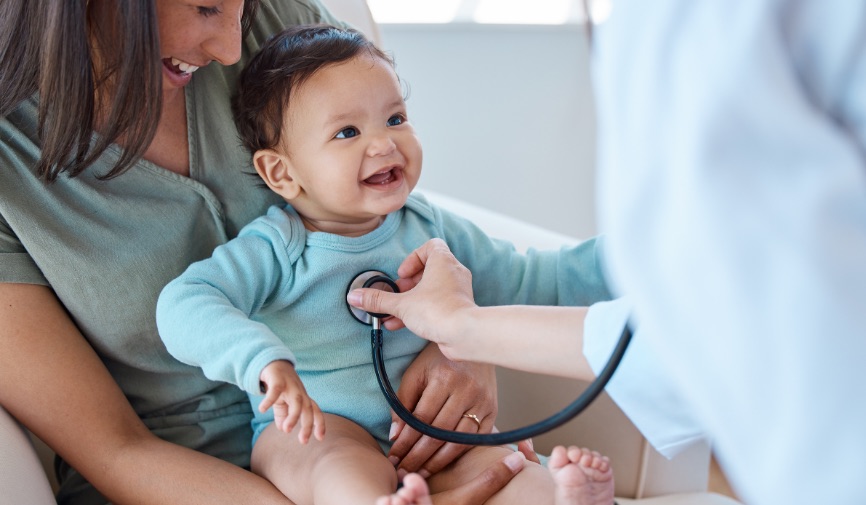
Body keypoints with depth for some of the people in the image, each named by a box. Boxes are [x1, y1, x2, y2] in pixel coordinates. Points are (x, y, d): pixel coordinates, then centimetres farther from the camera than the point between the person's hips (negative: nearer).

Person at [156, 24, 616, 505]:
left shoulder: (432, 229, 7)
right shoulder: (274, 249, -9)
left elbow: (522, 281, 15)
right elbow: (183, 305, -21)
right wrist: (263, 360, -39)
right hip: (312, 430, -5)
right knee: (347, 463, -36)